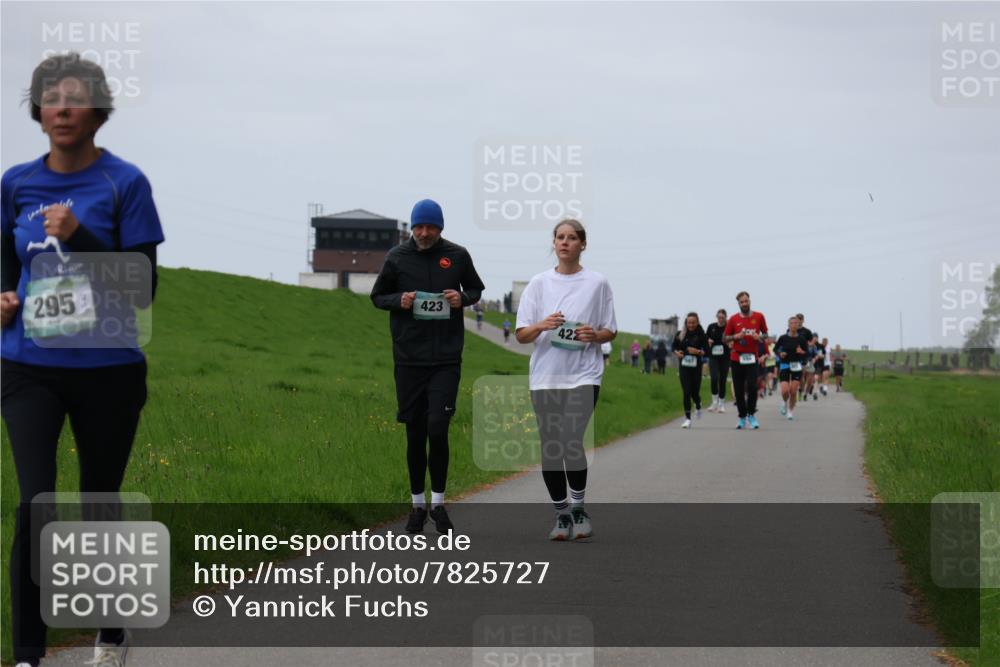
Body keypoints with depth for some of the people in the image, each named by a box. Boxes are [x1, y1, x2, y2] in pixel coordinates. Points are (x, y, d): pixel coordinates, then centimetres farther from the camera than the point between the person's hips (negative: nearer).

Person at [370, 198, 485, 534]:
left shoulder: (457, 255, 2)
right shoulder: (397, 257, 2)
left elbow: (476, 289, 16)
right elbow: (378, 296, 11)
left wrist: (463, 298, -7)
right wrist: (399, 301, -10)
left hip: (446, 358, -1)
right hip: (409, 358, 1)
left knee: (437, 428, -11)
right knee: (415, 434, 6)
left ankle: (438, 503, 3)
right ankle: (418, 504, 19)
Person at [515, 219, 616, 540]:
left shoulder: (597, 283, 4)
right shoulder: (539, 283, 7)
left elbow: (611, 332, 9)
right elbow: (521, 335, 5)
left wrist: (594, 336, -12)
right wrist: (542, 326, -15)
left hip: (584, 375, -2)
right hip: (545, 377, 2)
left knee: (571, 441, -17)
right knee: (550, 448, 3)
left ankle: (578, 507, 1)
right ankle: (561, 513, 16)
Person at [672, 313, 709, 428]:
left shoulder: (701, 335, -5)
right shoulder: (680, 334, 1)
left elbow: (707, 351, -2)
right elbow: (673, 347, 13)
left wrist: (698, 352, -20)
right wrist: (677, 352, -8)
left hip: (696, 367, -1)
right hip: (684, 366, 1)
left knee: (695, 392, 5)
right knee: (686, 392, -7)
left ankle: (698, 406, 42)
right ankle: (687, 419, -3)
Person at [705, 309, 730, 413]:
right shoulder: (711, 327, 3)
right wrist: (708, 341, -7)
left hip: (725, 357, -1)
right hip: (713, 357, 1)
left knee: (722, 380, 3)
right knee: (714, 378, -14)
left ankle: (722, 404, 14)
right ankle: (715, 402, -1)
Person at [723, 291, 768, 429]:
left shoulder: (759, 317, 3)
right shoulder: (733, 319, 3)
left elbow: (765, 334, 13)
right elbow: (725, 338, 7)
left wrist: (759, 337, -9)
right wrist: (736, 336, -12)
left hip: (752, 357, -1)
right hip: (737, 357, 1)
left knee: (752, 386, -13)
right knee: (739, 389, 2)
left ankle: (751, 415, 4)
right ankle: (742, 417, 14)